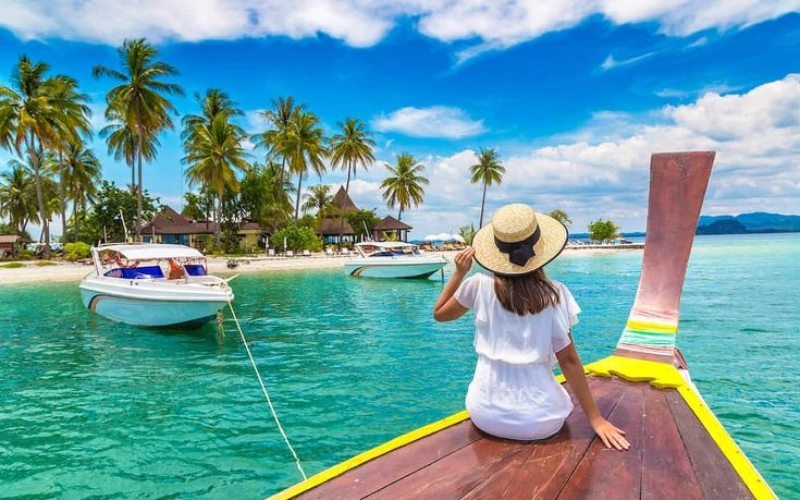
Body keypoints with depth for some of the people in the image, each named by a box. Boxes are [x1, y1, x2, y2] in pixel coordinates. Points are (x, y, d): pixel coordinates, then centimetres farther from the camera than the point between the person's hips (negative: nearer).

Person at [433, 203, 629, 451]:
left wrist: (459, 273, 5)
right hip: (539, 421, -1)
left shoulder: (480, 285, -10)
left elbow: (439, 313, 8)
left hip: (486, 415, 1)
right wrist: (596, 418, 3)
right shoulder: (555, 294, -11)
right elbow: (569, 360, -7)